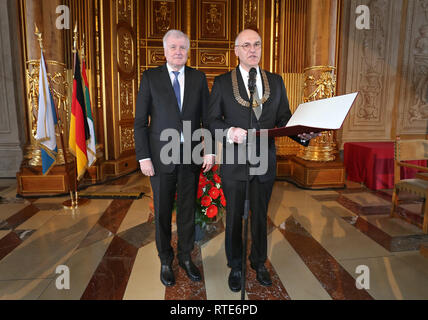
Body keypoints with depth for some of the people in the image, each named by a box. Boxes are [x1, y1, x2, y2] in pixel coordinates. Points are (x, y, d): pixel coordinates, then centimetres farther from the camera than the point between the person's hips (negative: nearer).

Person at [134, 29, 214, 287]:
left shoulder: (198, 78, 5)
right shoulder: (151, 77, 0)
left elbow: (207, 117, 6)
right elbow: (140, 121, -3)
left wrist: (210, 150, -3)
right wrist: (143, 157, -9)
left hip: (191, 155, 2)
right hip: (161, 156, -1)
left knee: (188, 210, 13)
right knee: (163, 212, 10)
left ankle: (185, 257, 34)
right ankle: (166, 261, 31)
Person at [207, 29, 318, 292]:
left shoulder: (276, 81, 7)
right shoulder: (222, 83, -1)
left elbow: (284, 118, 6)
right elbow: (212, 120, -3)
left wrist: (302, 134, -14)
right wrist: (229, 131, -23)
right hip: (234, 162, -2)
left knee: (261, 216, 17)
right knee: (234, 217, 13)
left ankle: (259, 263, 40)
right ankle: (235, 266, 35)